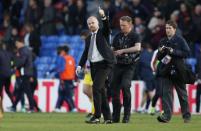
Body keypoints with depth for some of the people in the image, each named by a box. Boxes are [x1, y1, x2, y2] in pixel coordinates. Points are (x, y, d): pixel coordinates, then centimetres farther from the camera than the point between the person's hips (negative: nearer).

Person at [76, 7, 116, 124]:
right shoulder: (88, 39, 19)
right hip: (94, 66, 7)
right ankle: (108, 117, 10)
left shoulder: (103, 33, 4)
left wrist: (103, 16, -35)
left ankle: (97, 116, -16)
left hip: (104, 64, -7)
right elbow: (85, 53, 14)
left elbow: (107, 26, -18)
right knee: (101, 91, 7)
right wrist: (80, 66, 1)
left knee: (96, 88, -17)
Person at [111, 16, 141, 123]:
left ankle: (127, 114, -13)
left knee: (125, 86, -23)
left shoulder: (135, 36, -2)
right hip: (118, 65, 5)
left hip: (129, 66, -5)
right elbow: (112, 49, 19)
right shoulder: (118, 36, 11)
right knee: (114, 88, 0)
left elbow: (138, 48, -20)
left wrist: (122, 51, -22)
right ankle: (116, 116, 11)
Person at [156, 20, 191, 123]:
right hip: (166, 71, 3)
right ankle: (166, 115, -13)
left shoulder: (180, 40, -1)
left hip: (178, 71, -3)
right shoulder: (163, 41, 13)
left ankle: (186, 115, 17)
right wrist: (160, 52, -4)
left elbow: (187, 53, -9)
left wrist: (173, 52, -18)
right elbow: (158, 57, 18)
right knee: (166, 93, -9)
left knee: (182, 93, 7)